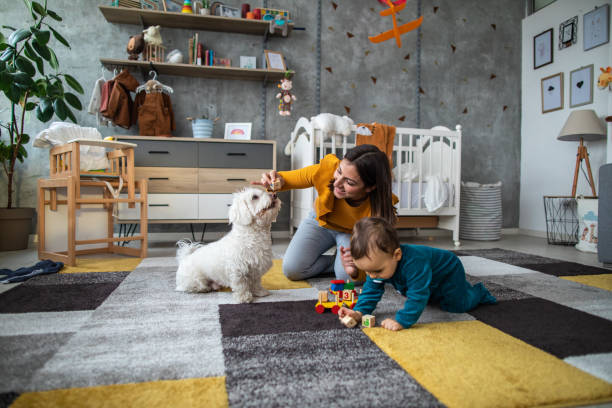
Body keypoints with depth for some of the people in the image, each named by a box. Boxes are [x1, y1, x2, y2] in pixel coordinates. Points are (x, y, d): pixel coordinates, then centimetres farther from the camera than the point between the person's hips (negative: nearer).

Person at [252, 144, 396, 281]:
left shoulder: (379, 208, -37)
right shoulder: (328, 169, -34)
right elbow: (291, 178, -14)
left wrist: (355, 270, -56)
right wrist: (278, 181, -38)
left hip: (352, 232, -2)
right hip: (320, 222, 2)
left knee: (346, 276, -28)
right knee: (292, 270, -15)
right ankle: (337, 260, 6)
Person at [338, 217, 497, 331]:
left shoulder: (414, 263, -51)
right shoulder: (379, 263, -26)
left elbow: (417, 297, -50)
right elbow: (371, 290, -19)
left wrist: (401, 321, -54)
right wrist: (359, 312, -33)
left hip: (448, 271, -7)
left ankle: (479, 292, 23)